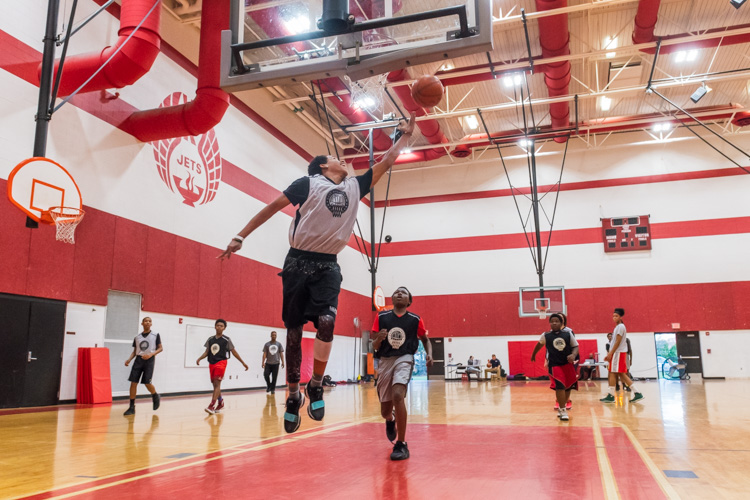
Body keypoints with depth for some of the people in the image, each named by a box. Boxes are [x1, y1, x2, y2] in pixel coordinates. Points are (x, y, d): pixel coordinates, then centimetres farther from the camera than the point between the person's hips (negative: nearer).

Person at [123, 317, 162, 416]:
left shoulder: (155, 335, 1)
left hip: (149, 360, -3)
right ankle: (132, 407, 2)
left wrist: (151, 354, -16)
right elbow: (135, 351, 16)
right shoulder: (137, 337, 11)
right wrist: (129, 359, -2)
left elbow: (160, 348, 0)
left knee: (147, 383, -9)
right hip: (139, 359, 3)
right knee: (133, 382, -4)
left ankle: (156, 396, 22)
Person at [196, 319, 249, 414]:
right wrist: (199, 359, -6)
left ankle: (212, 405, -24)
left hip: (221, 362, -5)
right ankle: (220, 402, 31)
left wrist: (243, 363, 2)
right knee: (215, 384, 13)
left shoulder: (226, 340, -2)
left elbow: (234, 352, 2)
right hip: (211, 363, 5)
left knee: (217, 383, -17)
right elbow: (207, 352, 12)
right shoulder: (210, 339, 10)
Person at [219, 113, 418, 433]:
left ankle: (316, 386, 0)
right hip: (299, 262, -3)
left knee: (326, 322, -20)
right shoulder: (308, 183, 0)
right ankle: (293, 395, 16)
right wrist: (240, 237, -2)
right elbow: (273, 207, 2)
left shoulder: (355, 187, 13)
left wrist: (405, 136, 17)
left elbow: (385, 163, 18)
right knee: (294, 331, 2)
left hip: (328, 266, 3)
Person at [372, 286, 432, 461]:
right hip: (385, 361, 2)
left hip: (404, 359, -2)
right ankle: (390, 420, 51)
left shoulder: (415, 320, 1)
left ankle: (401, 445, -15)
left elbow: (425, 339, 16)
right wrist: (378, 339, -18)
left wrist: (429, 354, -4)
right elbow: (375, 346, 4)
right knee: (385, 410, 9)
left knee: (397, 395, -29)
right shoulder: (381, 317, 2)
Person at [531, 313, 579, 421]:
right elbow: (539, 344, 17)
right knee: (559, 386, -19)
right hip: (554, 365, -3)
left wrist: (573, 355, -19)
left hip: (568, 363, 3)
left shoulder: (568, 334, 0)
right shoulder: (546, 335, 0)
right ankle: (562, 410, -9)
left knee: (568, 387, 11)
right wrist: (533, 355, 30)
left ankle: (562, 407, 33)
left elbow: (575, 347, 2)